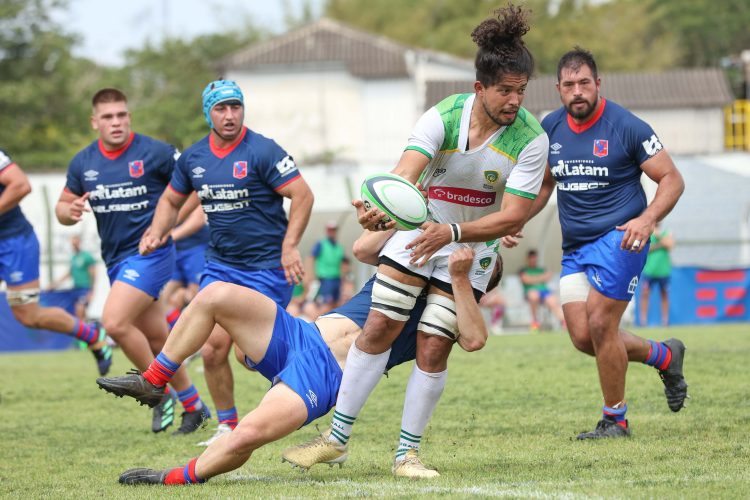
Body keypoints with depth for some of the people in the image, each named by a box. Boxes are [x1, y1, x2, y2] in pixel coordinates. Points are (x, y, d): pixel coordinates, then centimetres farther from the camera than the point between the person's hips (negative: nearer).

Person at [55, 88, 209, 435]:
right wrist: (69, 211, -10)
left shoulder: (155, 153, -11)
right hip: (115, 259, 6)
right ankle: (193, 406, 24)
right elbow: (63, 206, 13)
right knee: (156, 339, 11)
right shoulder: (83, 162, 4)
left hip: (151, 253, -6)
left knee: (115, 322, -21)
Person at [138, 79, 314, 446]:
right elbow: (172, 200, 22)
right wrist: (156, 231, 3)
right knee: (212, 347, -5)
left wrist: (289, 246, -22)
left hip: (266, 267, -5)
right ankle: (227, 426, 10)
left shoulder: (262, 151, -12)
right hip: (220, 264, 5)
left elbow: (302, 195, -14)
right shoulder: (194, 157, 6)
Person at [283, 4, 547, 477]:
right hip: (421, 229, 1)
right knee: (378, 328, -4)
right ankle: (337, 439, 8)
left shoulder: (531, 139, -22)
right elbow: (405, 173, -35)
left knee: (434, 348, -7)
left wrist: (453, 233, -38)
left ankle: (408, 453, 8)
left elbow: (514, 215, -24)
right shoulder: (443, 116, -21)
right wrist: (380, 210, -57)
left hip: (473, 248, -1)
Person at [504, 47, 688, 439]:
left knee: (600, 325, -14)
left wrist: (647, 220, -22)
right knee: (583, 337, -1)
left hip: (619, 239, -6)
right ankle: (664, 356, 23)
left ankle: (615, 420, 3)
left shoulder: (626, 127, -10)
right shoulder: (550, 128, 7)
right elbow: (543, 184, 23)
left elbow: (672, 179, -6)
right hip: (574, 248, 6)